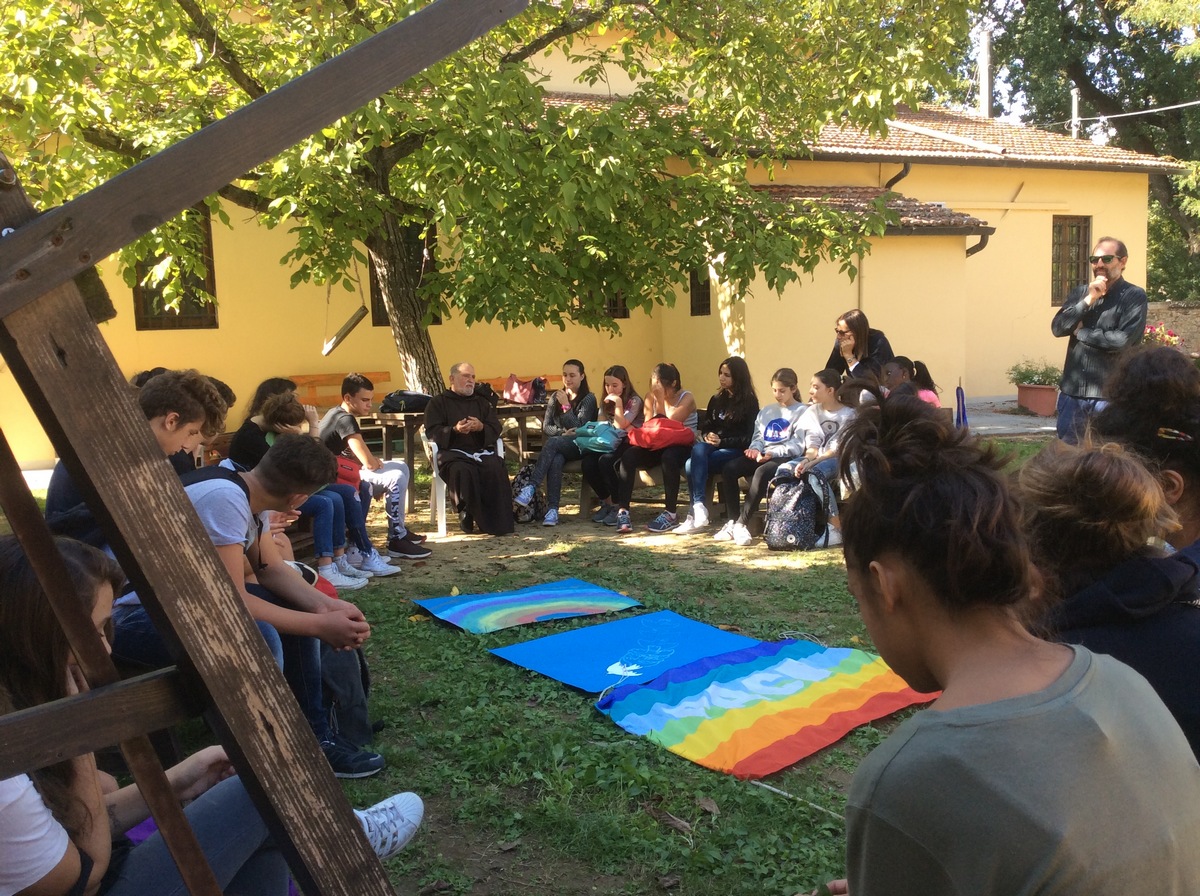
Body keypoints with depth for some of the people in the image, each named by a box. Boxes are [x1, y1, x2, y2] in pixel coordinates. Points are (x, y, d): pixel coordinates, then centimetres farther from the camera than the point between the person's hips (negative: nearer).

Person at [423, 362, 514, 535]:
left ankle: (496, 520, -26)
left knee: (496, 469, -31)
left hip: (481, 450, 3)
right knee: (463, 471, -38)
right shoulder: (437, 403, 16)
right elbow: (432, 433, 2)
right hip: (452, 452, -3)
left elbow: (496, 429, 14)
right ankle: (466, 514, -20)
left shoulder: (482, 402, 27)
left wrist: (481, 427, -9)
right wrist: (454, 430, -17)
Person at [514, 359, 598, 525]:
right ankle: (552, 509, -43)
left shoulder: (588, 399, 2)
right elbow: (545, 427, 9)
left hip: (579, 446, -3)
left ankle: (530, 488, -45)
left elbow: (579, 429, -8)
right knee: (556, 460, -35)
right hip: (559, 448, 3)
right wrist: (563, 432, -10)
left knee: (552, 442, -35)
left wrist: (566, 406, -14)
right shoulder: (556, 397, 14)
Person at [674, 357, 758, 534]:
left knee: (692, 465, -31)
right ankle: (698, 508, -40)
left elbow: (749, 437, -5)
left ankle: (695, 513, -33)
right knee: (698, 448, -33)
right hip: (713, 446, 5)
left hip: (734, 450, -5)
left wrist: (722, 441, -14)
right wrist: (707, 436, -4)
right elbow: (705, 426, 20)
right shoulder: (716, 399, 20)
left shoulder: (749, 402, 2)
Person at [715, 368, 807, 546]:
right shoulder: (766, 411, 25)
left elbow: (798, 445, -8)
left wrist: (773, 453, -22)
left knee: (761, 472, -38)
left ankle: (742, 523, -31)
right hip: (763, 455, 6)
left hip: (785, 458, -6)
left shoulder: (802, 412, 3)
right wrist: (755, 448, -5)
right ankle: (731, 522, -22)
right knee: (729, 468, -21)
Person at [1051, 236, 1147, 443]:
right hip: (1072, 390, 5)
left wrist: (1081, 332, -5)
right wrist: (1089, 300, -11)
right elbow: (1057, 328, -2)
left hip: (1109, 393, -4)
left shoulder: (1134, 296, -4)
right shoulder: (1080, 292, 12)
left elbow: (1123, 340, -17)